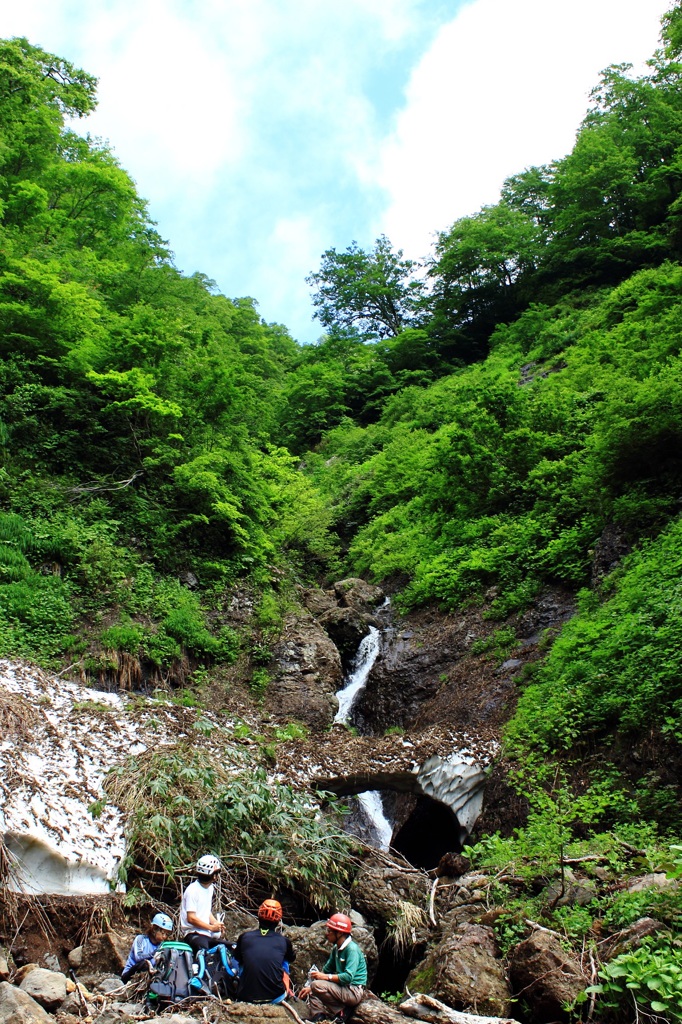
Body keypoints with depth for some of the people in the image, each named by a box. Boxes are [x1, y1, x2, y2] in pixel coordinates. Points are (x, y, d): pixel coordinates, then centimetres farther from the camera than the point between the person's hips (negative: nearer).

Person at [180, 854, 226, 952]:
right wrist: (211, 927, -15)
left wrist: (217, 924, 3)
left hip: (207, 933, 8)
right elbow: (191, 918, -17)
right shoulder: (193, 890, -14)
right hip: (193, 934, -8)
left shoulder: (210, 887, 14)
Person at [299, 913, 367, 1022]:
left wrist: (326, 976, -20)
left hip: (353, 991, -9)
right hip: (343, 988, 9)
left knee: (317, 985, -22)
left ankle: (341, 1010, -12)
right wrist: (310, 987, 3)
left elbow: (348, 977, -27)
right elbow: (326, 970, 14)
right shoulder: (336, 948, 8)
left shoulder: (352, 949, -18)